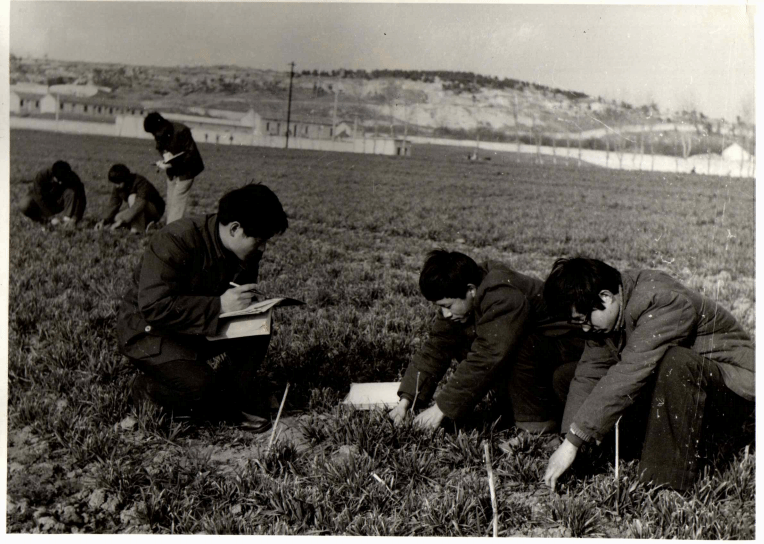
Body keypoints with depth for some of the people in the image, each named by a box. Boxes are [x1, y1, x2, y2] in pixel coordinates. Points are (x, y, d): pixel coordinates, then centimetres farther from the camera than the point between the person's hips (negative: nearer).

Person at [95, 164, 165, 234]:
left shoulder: (140, 182, -27)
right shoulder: (118, 187, -6)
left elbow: (140, 204, -39)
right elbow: (113, 206, -7)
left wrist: (122, 221, -44)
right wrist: (104, 221, -26)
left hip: (155, 210, -7)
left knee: (132, 197, -31)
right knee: (115, 218, -14)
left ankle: (138, 229, -28)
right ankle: (145, 224, -5)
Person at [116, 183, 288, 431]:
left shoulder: (246, 252, -5)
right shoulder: (174, 241, -27)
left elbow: (241, 303, 9)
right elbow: (154, 307, -34)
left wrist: (246, 305, -17)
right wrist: (218, 305, -37)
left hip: (200, 326, 7)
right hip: (148, 329, -7)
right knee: (201, 387, -28)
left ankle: (240, 401, -5)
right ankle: (146, 388, 1)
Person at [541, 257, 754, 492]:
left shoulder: (661, 303, -30)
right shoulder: (607, 312, -4)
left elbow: (630, 375, -37)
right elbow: (590, 373, -7)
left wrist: (573, 441, -36)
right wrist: (568, 442, -17)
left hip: (732, 387, -8)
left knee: (673, 363, -41)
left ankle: (666, 483, -29)